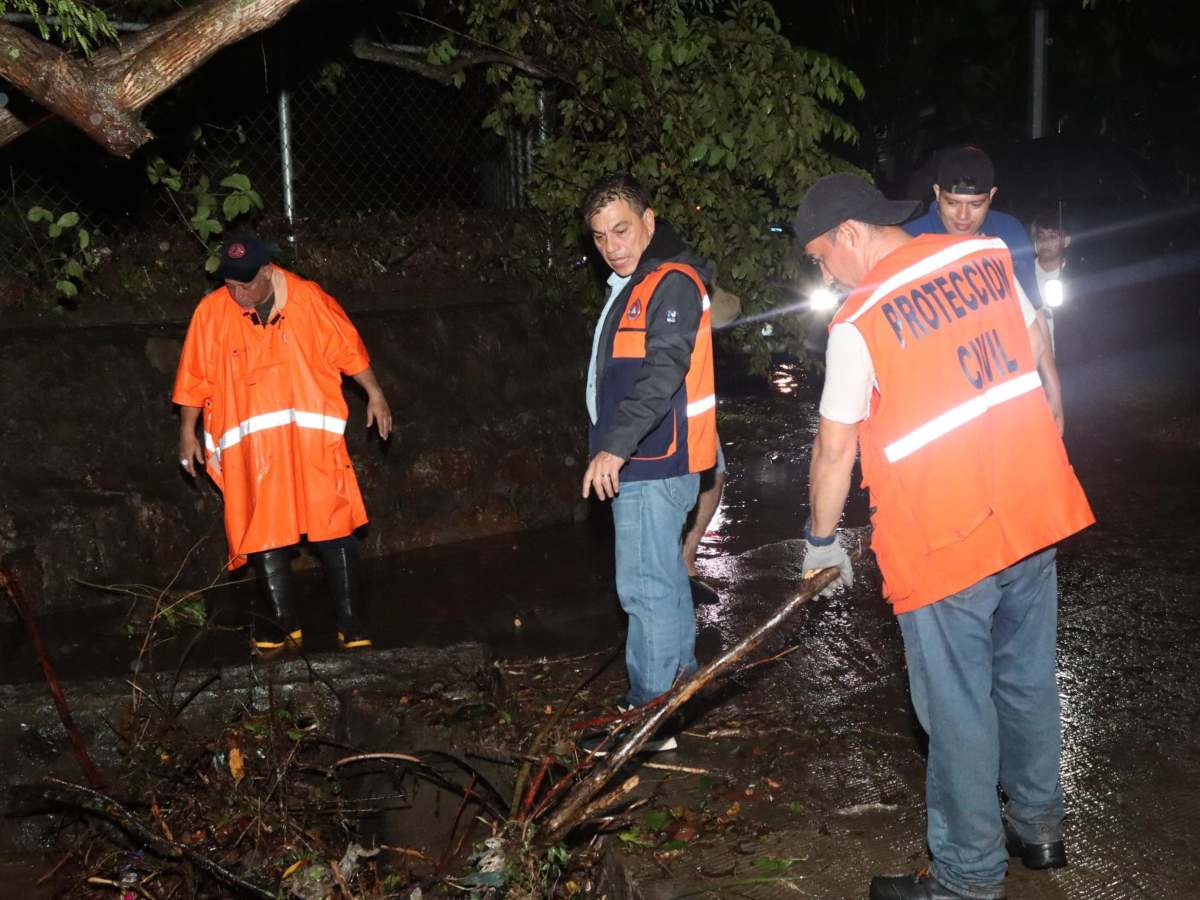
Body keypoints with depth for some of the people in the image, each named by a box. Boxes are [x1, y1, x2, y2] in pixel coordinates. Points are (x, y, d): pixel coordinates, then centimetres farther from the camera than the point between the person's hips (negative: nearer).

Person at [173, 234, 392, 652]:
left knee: (335, 524, -2)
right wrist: (188, 432, 7)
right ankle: (284, 622, 18)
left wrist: (374, 394, 5)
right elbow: (196, 378, 5)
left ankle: (350, 621, 7)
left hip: (313, 437, -1)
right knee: (264, 531, 5)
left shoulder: (308, 299, -2)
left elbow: (348, 349, 5)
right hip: (251, 446, 1)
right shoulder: (211, 312, -1)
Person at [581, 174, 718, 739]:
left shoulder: (672, 283, -14)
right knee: (666, 581, 18)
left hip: (654, 464, -11)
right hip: (640, 462, 11)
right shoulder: (631, 286, 19)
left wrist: (616, 445, -32)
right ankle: (679, 685, 30)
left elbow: (662, 373, -26)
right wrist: (614, 448, 19)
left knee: (645, 587, -8)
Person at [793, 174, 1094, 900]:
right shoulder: (987, 257, 3)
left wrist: (821, 540, 6)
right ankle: (1039, 827, 38)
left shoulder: (858, 322, -14)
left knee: (959, 710, 6)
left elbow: (835, 450, -8)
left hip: (945, 539, -6)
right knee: (1028, 678, 21)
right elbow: (1034, 348, 15)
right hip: (1035, 511, 7)